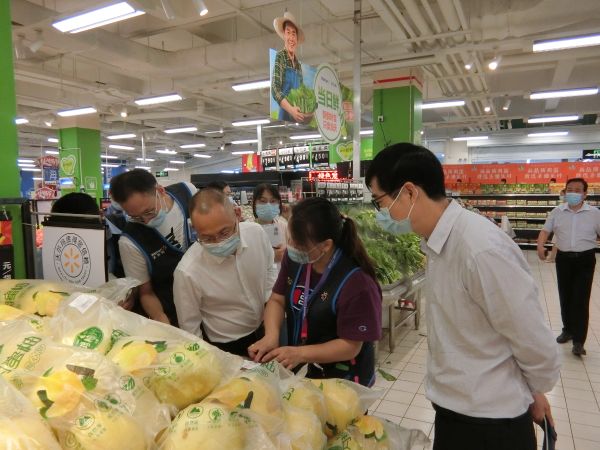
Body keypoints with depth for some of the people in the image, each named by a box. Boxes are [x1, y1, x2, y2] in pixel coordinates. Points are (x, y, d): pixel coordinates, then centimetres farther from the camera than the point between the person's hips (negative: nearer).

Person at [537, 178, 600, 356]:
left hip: (585, 259, -2)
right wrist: (540, 245, -20)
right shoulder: (557, 211, 3)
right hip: (563, 258, 2)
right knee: (565, 297, 12)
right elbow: (545, 230, 0)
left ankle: (578, 341, 3)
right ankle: (568, 330, 31)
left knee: (580, 299, -3)